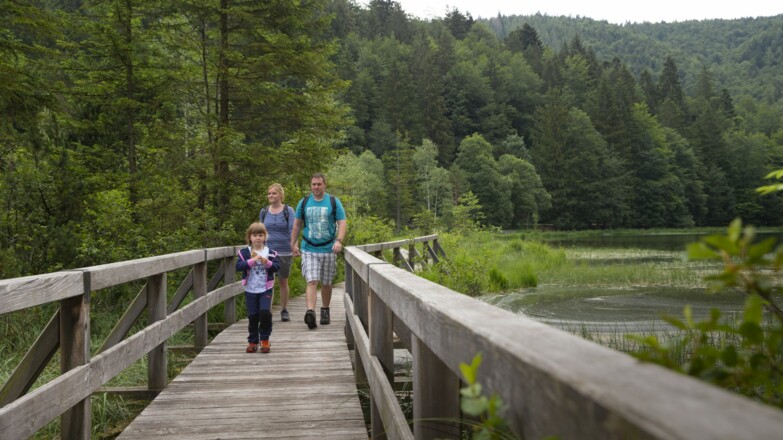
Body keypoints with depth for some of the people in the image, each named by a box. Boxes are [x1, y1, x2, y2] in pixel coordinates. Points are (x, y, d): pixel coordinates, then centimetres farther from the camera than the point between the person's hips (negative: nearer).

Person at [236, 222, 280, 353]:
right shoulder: (244, 252, 0)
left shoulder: (270, 253, 2)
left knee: (265, 312, -13)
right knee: (253, 316, 5)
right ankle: (252, 341, 18)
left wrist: (268, 263, -21)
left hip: (265, 289, 0)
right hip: (250, 290, 0)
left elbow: (277, 267, -3)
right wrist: (252, 261, -23)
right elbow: (238, 266, -12)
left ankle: (265, 340, 4)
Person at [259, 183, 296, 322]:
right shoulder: (264, 212, 8)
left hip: (284, 251, -2)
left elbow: (293, 230, -6)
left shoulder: (288, 211, -1)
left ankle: (284, 310, 22)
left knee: (283, 281, 9)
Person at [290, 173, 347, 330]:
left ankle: (325, 311, 26)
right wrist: (293, 244, 10)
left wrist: (339, 240, -19)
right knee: (312, 281, -14)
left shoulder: (334, 202, 2)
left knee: (326, 283, 10)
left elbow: (342, 223, -4)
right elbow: (297, 224, 14)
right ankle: (310, 312, -26)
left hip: (328, 249, 0)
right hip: (309, 249, 0)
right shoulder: (304, 202, 7)